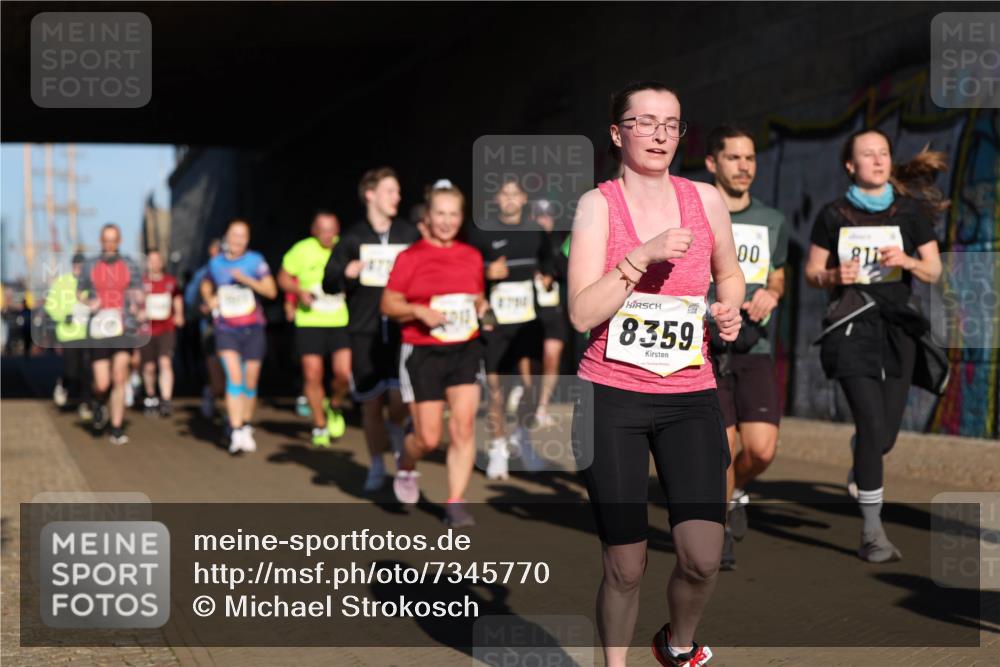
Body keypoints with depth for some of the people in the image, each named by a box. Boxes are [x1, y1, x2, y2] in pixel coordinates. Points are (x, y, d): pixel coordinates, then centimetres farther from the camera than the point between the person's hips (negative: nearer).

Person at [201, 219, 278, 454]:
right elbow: (206, 286, 24)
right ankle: (236, 434, -20)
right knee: (234, 376, -17)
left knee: (250, 382, 6)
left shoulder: (256, 261, -1)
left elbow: (271, 291, -8)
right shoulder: (215, 263, 6)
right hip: (226, 329, 0)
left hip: (253, 329, 0)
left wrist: (247, 279, -20)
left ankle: (246, 427, 26)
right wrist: (209, 299, 3)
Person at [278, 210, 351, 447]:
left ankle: (335, 407, 20)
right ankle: (320, 426, 17)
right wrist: (300, 292, -9)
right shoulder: (301, 250, -2)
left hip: (341, 322, 0)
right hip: (310, 322, 0)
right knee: (313, 375, 0)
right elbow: (283, 278, 9)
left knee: (344, 373, -13)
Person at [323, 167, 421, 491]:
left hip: (402, 329, 0)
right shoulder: (352, 239, 3)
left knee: (399, 399, -14)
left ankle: (396, 430, 21)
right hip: (365, 332, 0)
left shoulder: (410, 235, 6)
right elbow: (328, 283, 4)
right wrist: (346, 274, -15)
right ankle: (377, 466, 23)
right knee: (371, 403, 5)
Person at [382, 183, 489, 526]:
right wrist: (419, 311, -18)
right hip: (424, 353, -3)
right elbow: (388, 304, -2)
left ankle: (455, 503, 1)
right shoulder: (410, 257, -3)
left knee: (463, 426, -9)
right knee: (429, 438, -1)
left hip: (466, 349, 3)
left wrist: (482, 306, 1)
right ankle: (406, 466, 34)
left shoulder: (472, 256, 9)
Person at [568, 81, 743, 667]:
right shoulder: (598, 204, -4)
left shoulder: (706, 198, 5)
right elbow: (582, 313, -13)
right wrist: (644, 256, -20)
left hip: (690, 396, 3)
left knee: (703, 558, -7)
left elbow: (731, 273, 24)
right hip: (613, 398, -2)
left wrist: (730, 309, 3)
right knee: (626, 568, -1)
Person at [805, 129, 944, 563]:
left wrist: (907, 261, -12)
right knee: (873, 426, -16)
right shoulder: (834, 215, 2)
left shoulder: (912, 210, 6)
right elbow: (812, 273, 8)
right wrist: (835, 275, -13)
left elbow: (934, 271, 8)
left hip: (897, 324, 3)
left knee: (886, 435, 4)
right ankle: (872, 533, -7)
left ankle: (860, 458, 43)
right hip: (852, 324, -2)